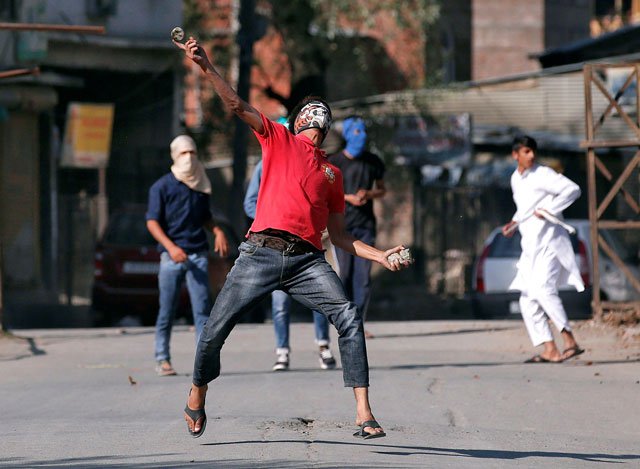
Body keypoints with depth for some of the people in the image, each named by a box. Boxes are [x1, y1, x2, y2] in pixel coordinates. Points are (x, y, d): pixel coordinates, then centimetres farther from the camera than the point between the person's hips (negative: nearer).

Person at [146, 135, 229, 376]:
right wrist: (170, 247, -19)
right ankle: (162, 360, 10)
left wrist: (218, 231, 5)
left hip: (198, 254, 3)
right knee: (167, 311, 1)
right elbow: (152, 222, -5)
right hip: (172, 256, -3)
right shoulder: (162, 186, 1)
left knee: (202, 308, -6)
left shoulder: (201, 185, 14)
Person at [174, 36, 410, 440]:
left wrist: (381, 256, 14)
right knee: (216, 329, -4)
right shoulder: (278, 139, 18)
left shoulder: (332, 173, 25)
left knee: (349, 317, -19)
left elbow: (339, 235, 26)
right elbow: (237, 104, 8)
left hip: (307, 259, 2)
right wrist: (205, 66, -3)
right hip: (262, 251, -2)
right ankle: (197, 395, 23)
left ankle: (364, 412, -22)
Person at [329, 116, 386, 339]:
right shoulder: (335, 161, 1)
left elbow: (382, 189, 18)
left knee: (363, 274, -3)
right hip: (342, 223, -3)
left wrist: (368, 194, -4)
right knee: (345, 274, -5)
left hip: (366, 225, 3)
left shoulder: (373, 162, 10)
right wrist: (349, 198, -14)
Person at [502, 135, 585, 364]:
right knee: (528, 300, 3)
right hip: (531, 246, 8)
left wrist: (549, 209, -23)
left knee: (543, 289, -23)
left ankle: (570, 342, -22)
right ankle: (549, 350, 3)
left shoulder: (543, 175, -9)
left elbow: (573, 189, -18)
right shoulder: (516, 179, 15)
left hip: (549, 240, -8)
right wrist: (514, 224, 12)